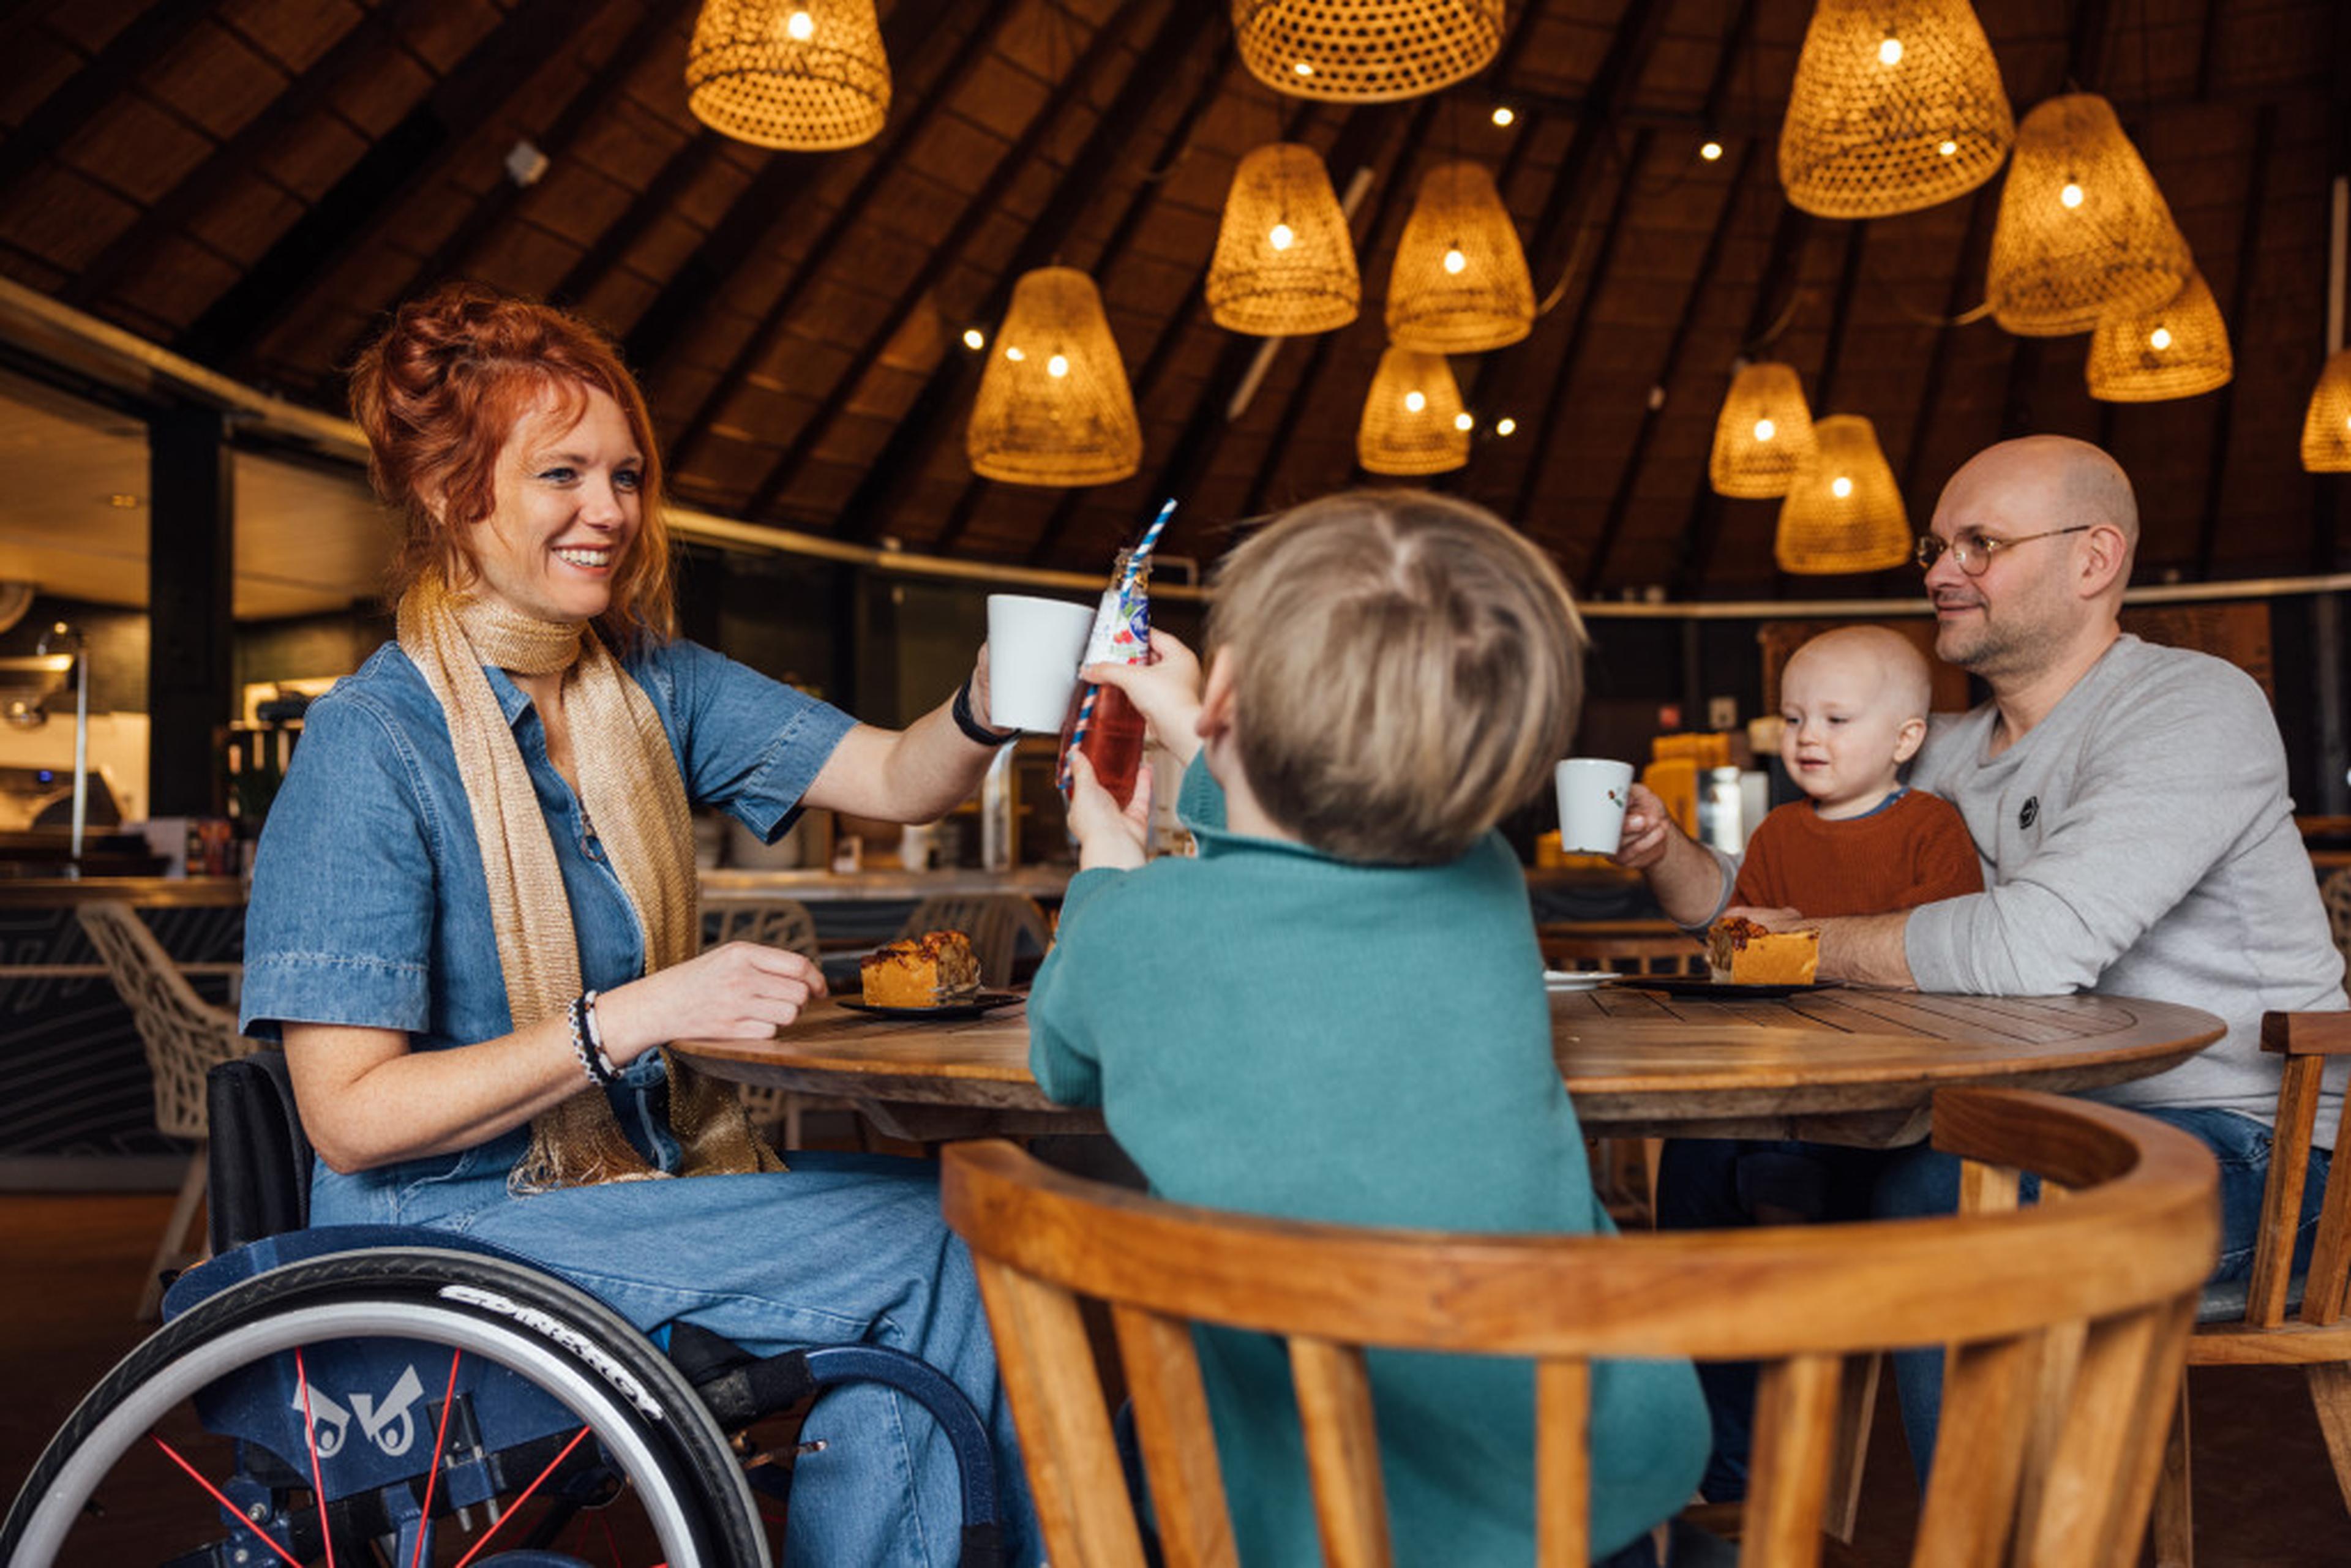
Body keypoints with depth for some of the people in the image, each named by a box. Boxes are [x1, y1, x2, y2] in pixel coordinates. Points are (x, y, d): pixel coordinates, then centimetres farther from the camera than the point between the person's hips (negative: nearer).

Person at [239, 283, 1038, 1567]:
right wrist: (635, 1015, -26)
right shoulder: (371, 745, -15)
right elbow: (351, 1114, -18)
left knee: (900, 1377, -19)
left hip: (648, 1170, 6)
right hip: (458, 1227, -6)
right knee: (936, 1246, -17)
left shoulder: (649, 681, 5)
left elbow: (898, 780, -1)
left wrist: (984, 709, -23)